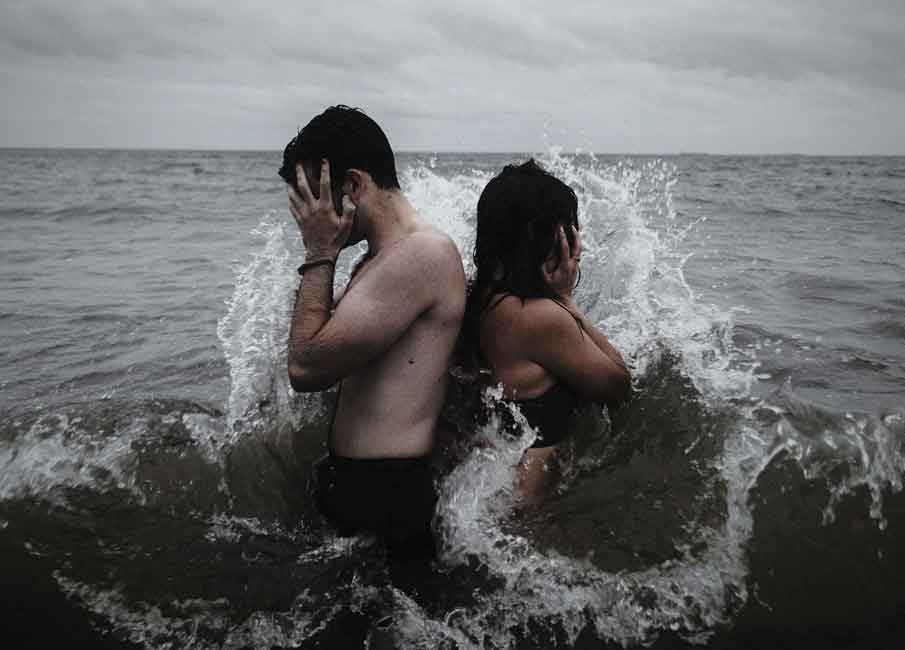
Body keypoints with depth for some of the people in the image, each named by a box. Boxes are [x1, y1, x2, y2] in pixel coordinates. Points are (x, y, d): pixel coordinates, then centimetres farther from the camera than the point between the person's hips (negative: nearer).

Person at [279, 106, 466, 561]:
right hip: (352, 477, 10)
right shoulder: (382, 260, 13)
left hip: (382, 496, -10)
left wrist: (319, 256, -10)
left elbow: (306, 368, -19)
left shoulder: (423, 254, -19)